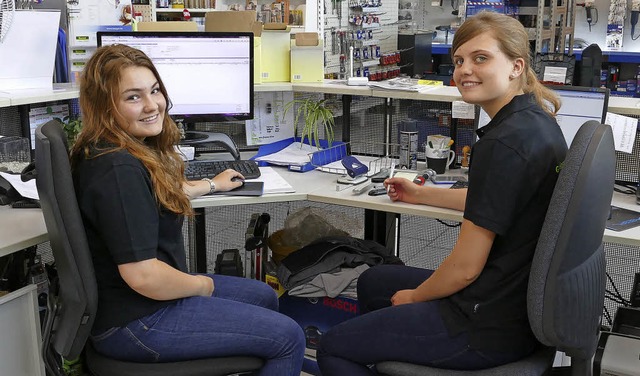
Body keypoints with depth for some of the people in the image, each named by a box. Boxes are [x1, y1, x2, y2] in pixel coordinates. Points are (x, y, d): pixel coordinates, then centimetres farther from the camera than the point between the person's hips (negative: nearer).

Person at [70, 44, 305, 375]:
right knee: (288, 338, -5)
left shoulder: (132, 150, 4)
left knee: (264, 296, 24)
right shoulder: (118, 169, -28)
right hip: (135, 321, -10)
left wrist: (212, 184, 39)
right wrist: (203, 286, -13)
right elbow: (143, 276, -31)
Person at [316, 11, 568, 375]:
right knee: (372, 281, 27)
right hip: (519, 300, 10)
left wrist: (413, 297, -4)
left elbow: (464, 268, -23)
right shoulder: (538, 120, 3)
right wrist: (420, 194, 26)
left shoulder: (503, 145, -27)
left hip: (492, 327, -10)